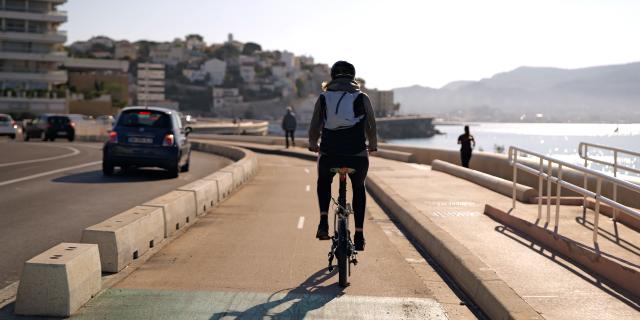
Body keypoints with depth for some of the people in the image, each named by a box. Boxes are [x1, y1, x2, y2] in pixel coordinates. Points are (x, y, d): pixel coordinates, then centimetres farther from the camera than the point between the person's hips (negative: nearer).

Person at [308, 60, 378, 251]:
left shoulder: (323, 98, 7)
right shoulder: (362, 98, 6)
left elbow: (314, 127, 8)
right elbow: (371, 126, 9)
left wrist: (313, 144, 26)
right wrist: (372, 145, 26)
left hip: (329, 154, 1)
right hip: (357, 155, 0)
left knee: (324, 182, 29)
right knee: (358, 189, 23)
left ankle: (324, 222, 9)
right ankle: (359, 235, 16)